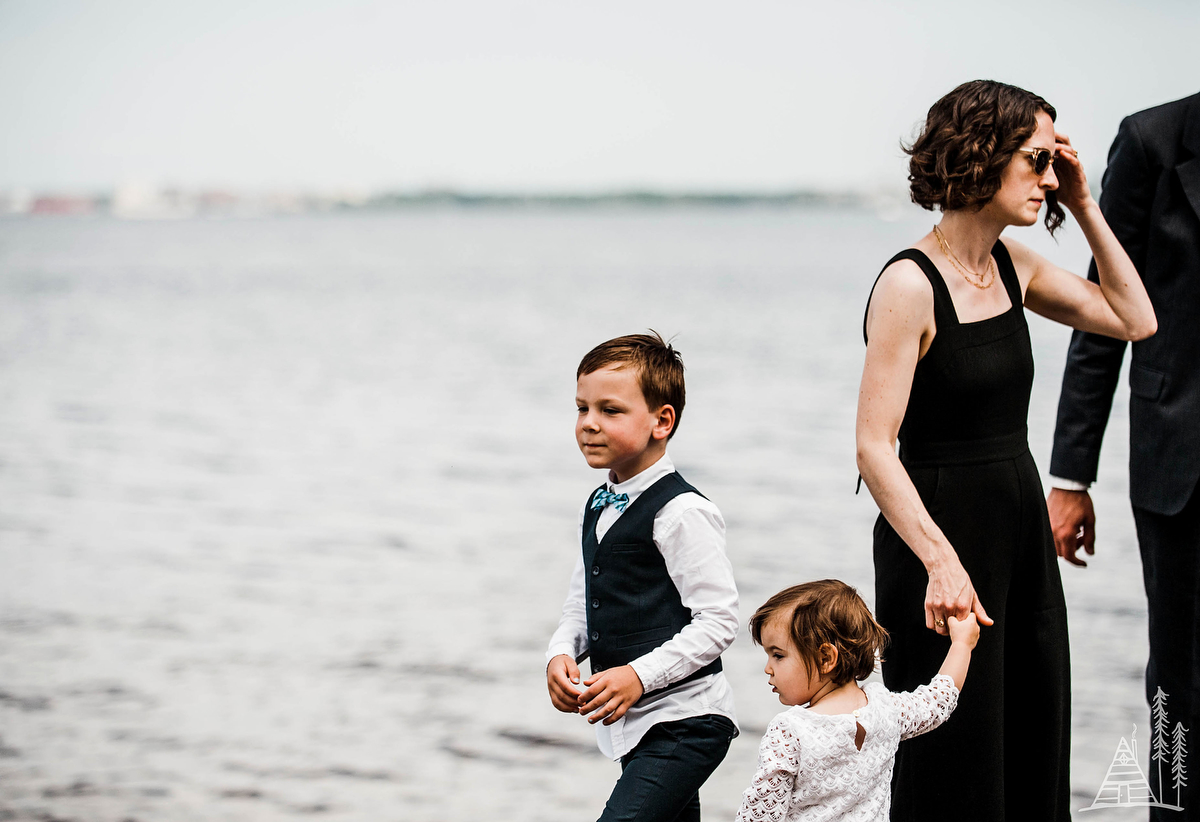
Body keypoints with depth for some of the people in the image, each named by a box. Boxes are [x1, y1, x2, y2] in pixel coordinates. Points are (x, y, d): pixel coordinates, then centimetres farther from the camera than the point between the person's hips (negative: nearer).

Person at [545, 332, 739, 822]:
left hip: (684, 723, -9)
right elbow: (581, 603, 22)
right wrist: (561, 654, 2)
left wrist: (640, 675, -21)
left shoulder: (681, 513, -14)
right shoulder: (598, 509, 13)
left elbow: (718, 621, -16)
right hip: (634, 725, 9)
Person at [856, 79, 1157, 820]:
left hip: (1022, 534, 8)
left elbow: (1134, 319, 14)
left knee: (1034, 750, 12)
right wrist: (940, 559, -30)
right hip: (938, 535, -8)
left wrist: (1084, 209, 7)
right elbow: (876, 447, -20)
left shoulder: (1013, 266, 7)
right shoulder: (910, 285, -15)